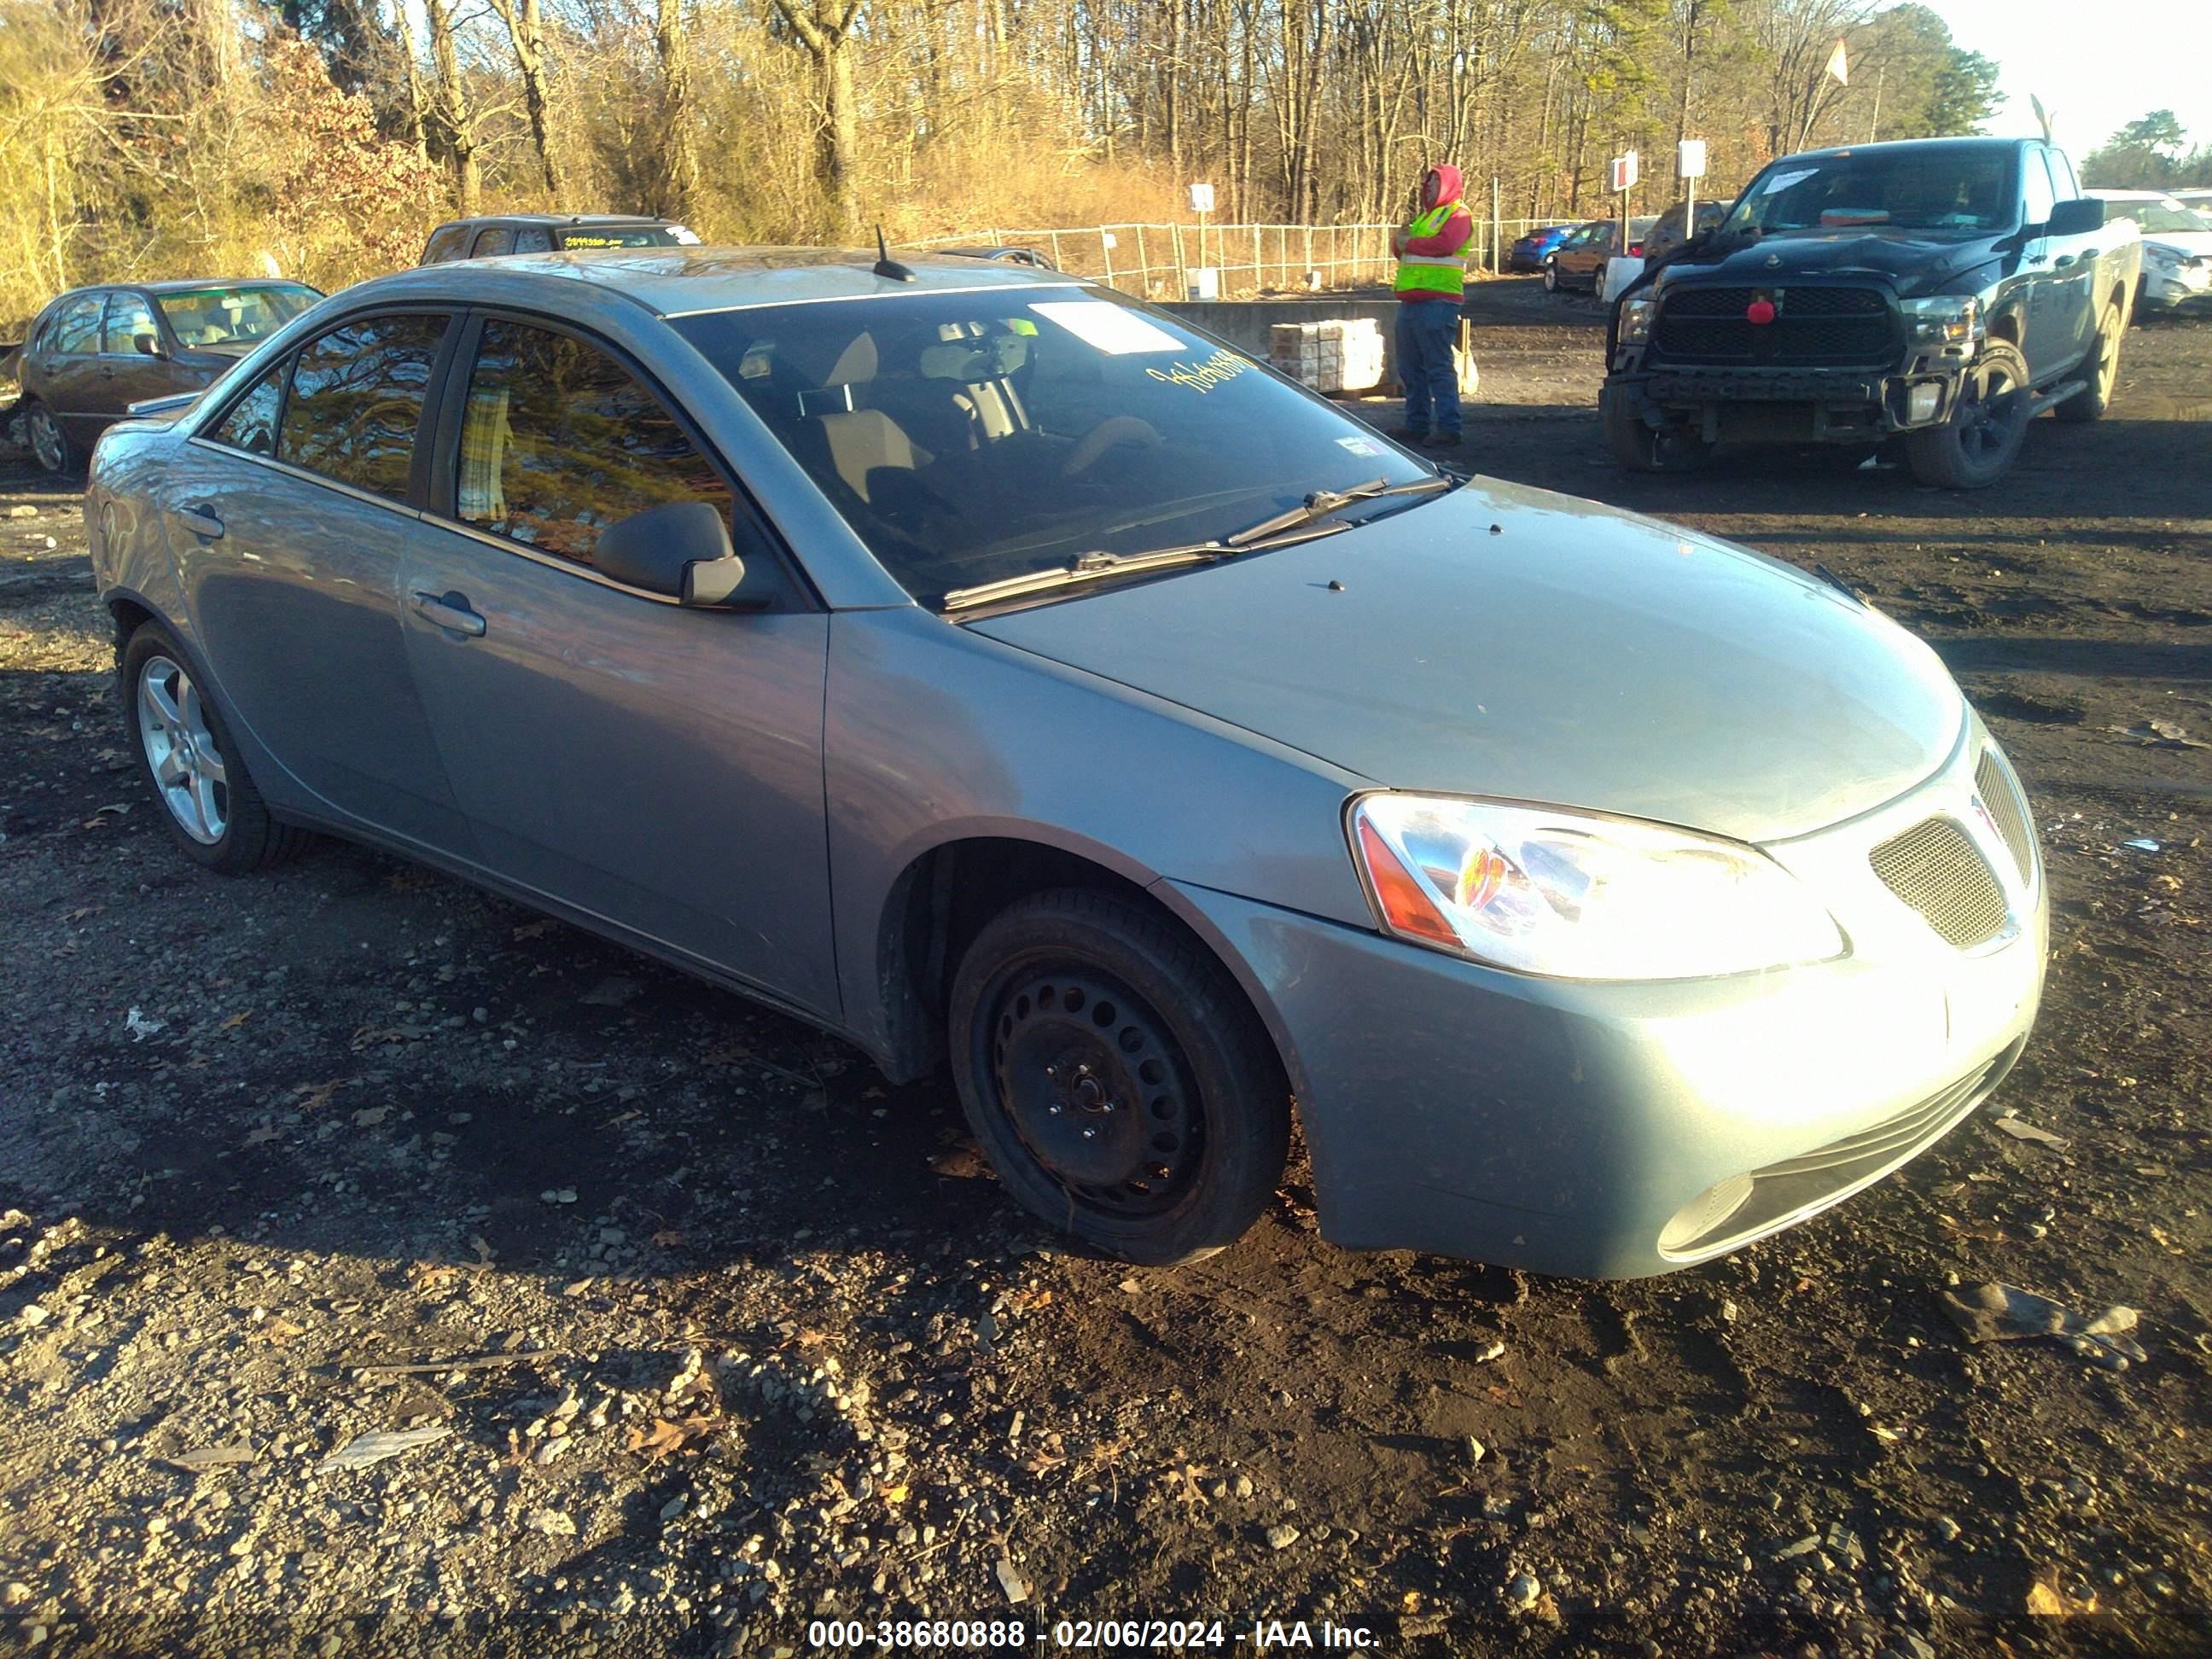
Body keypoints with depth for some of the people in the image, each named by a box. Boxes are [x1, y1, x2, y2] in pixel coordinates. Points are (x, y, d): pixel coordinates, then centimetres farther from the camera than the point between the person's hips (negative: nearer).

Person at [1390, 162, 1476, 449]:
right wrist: (1400, 240, 0)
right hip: (1411, 302, 9)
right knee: (1410, 368, 12)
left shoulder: (1458, 214, -2)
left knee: (1439, 367, -10)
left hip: (1437, 301, -9)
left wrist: (1410, 243, -7)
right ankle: (1417, 425, 19)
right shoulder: (1426, 215, 26)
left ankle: (1448, 429, -10)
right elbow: (1400, 248, 23)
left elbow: (1444, 244, -20)